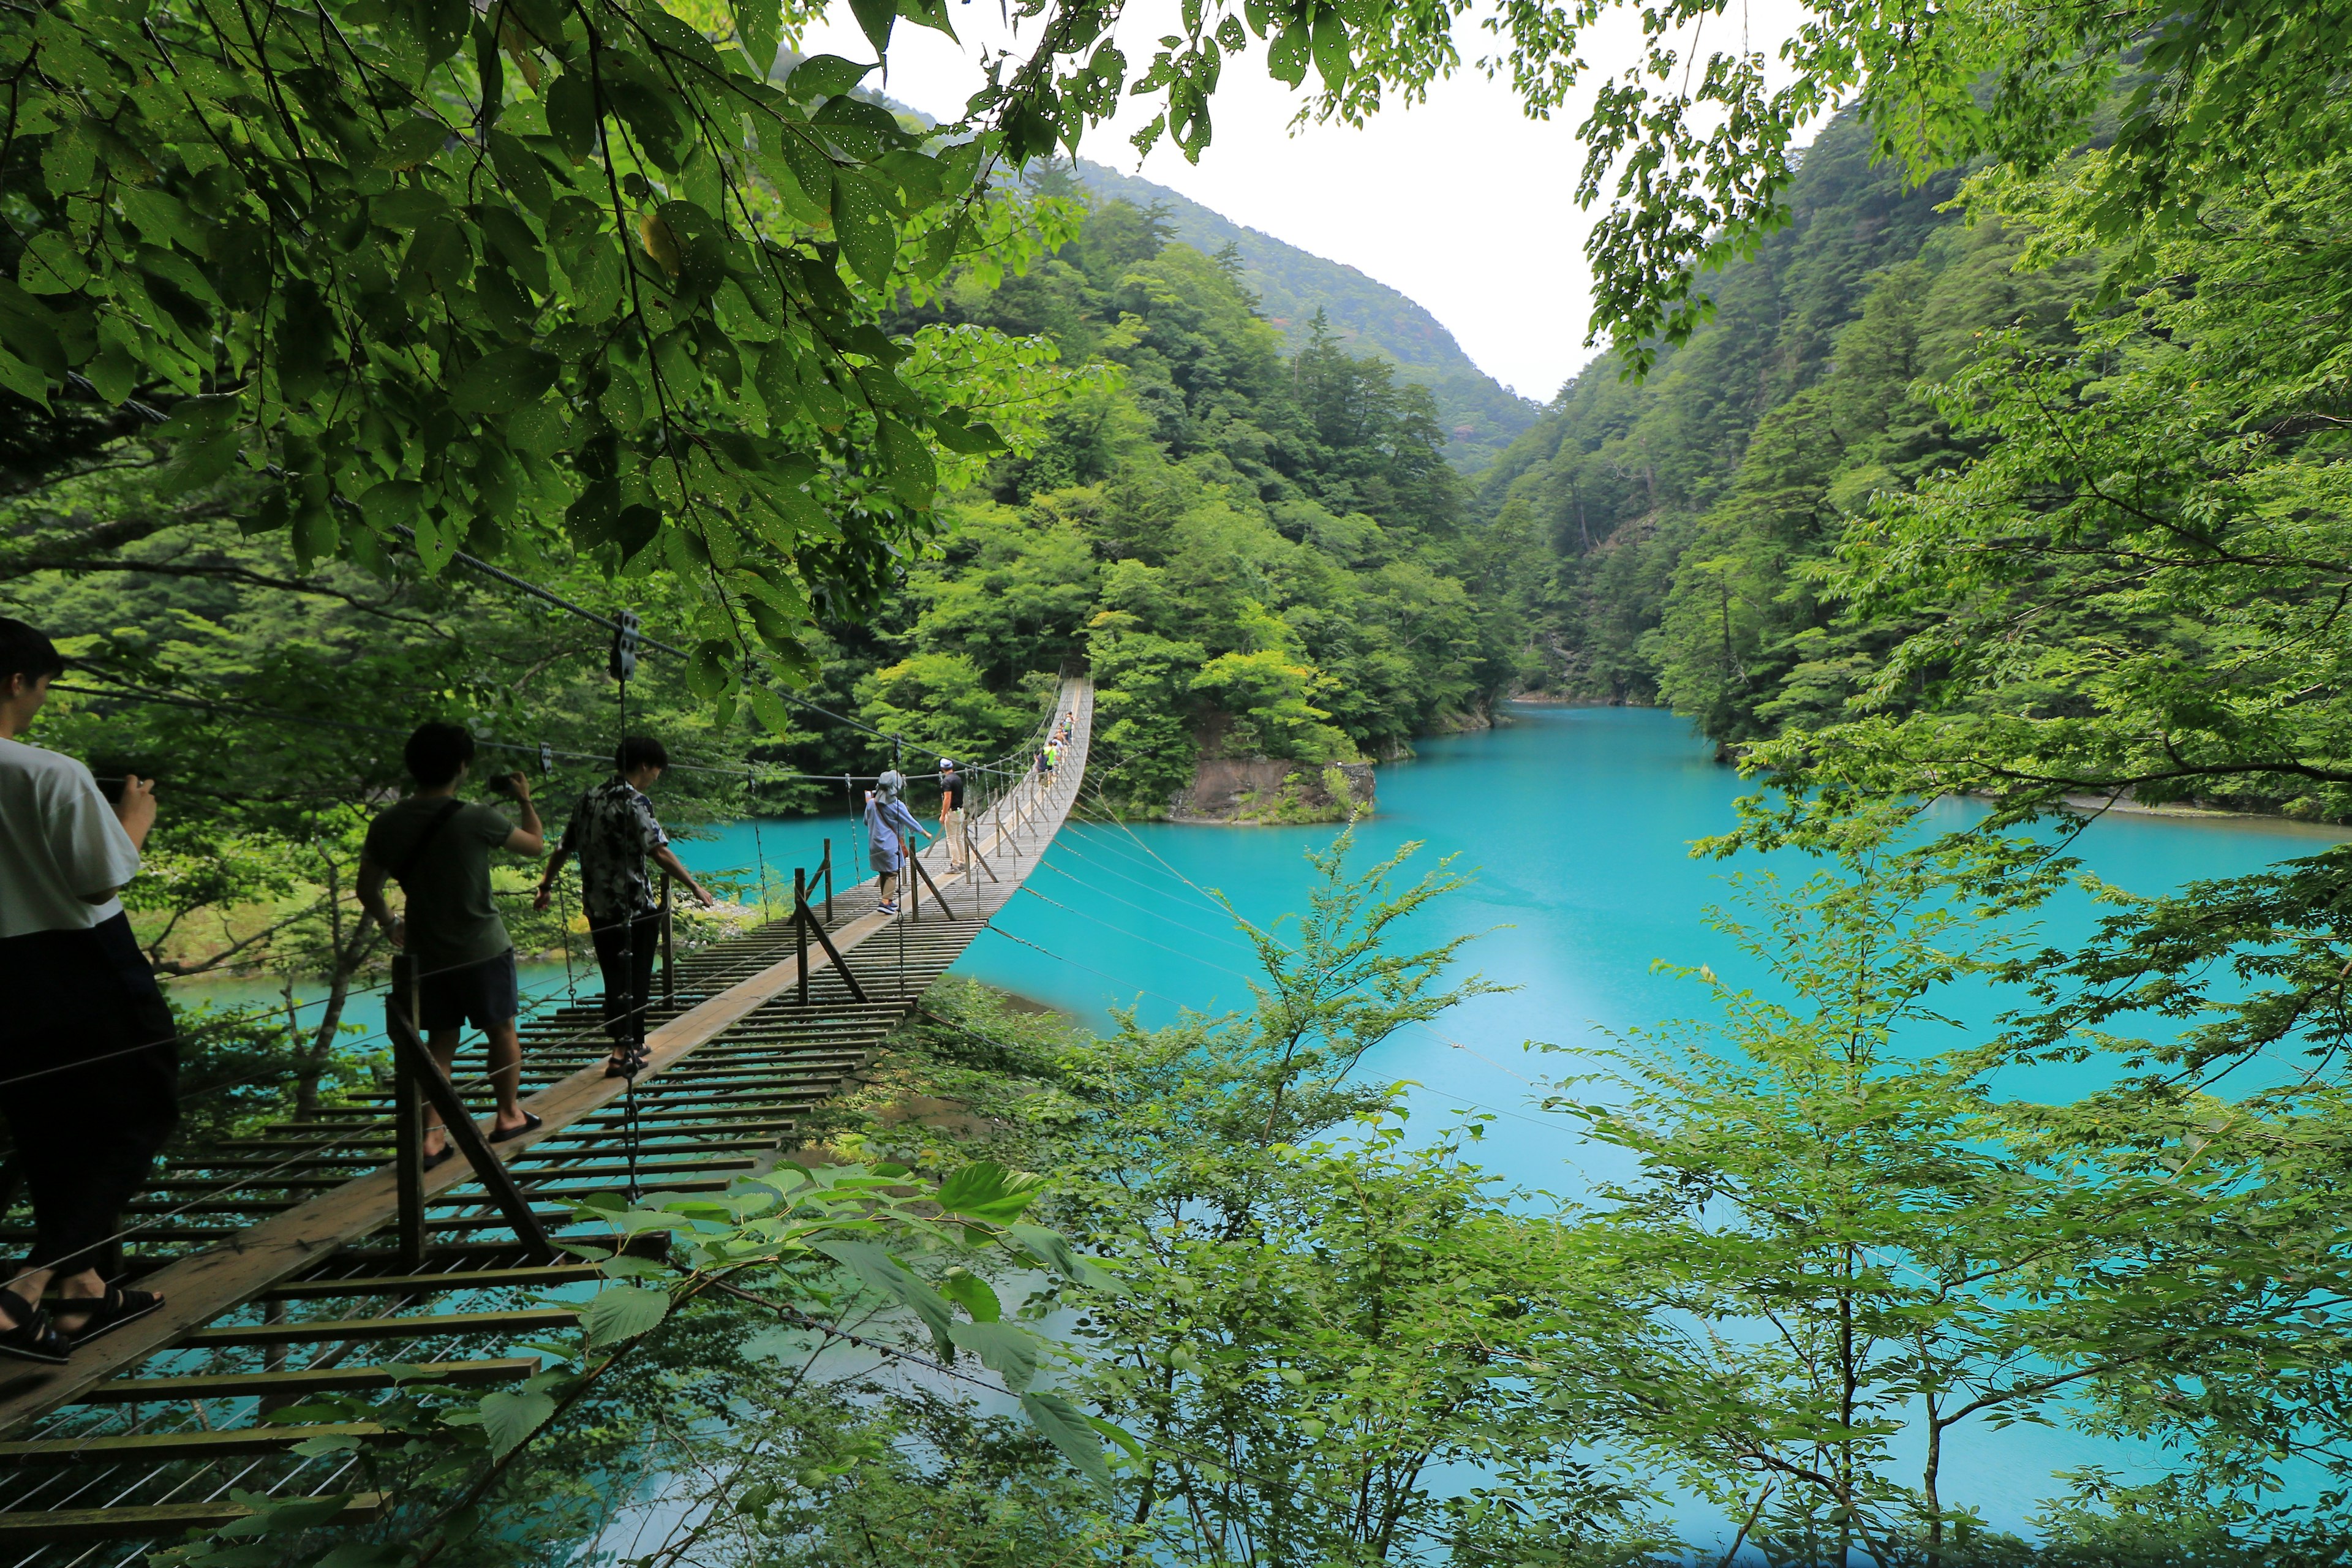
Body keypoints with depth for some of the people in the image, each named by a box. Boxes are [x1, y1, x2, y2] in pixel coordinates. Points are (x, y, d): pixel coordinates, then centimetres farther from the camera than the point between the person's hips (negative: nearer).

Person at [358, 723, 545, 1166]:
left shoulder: (386, 825, -3)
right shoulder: (477, 819, -17)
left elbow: (367, 888, 7)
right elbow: (535, 844, 0)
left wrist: (390, 923, 24)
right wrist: (525, 800, 16)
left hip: (426, 952, 4)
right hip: (483, 948, -4)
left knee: (441, 1040, 13)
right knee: (502, 1031, 14)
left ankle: (431, 1137, 9)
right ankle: (509, 1115, 28)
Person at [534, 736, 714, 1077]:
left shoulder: (589, 799, 10)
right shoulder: (635, 802, -12)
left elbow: (564, 847, 16)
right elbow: (660, 853, -20)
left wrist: (546, 887, 26)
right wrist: (694, 886, -16)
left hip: (597, 907, 7)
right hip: (635, 906, -7)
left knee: (614, 978, 14)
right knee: (636, 979, 3)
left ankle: (628, 1045, 24)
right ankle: (625, 1052, 1)